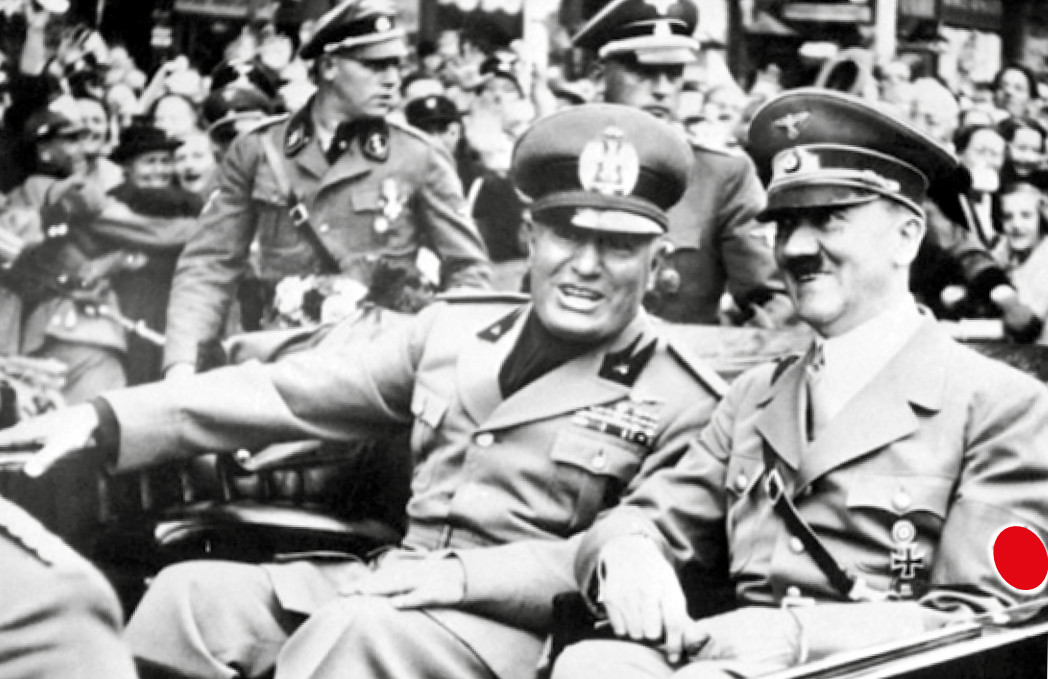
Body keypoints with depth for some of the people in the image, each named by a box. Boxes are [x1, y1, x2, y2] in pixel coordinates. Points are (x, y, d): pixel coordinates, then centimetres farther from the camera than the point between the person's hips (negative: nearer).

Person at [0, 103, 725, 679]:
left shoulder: (682, 401, -3)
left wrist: (467, 575, -21)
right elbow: (290, 390, 4)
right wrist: (106, 419, -5)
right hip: (390, 582, 5)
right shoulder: (453, 328, 10)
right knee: (192, 594, -13)